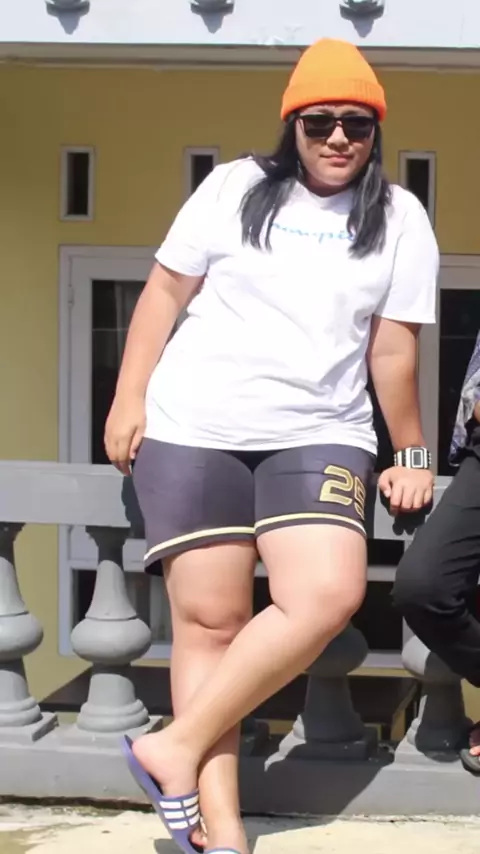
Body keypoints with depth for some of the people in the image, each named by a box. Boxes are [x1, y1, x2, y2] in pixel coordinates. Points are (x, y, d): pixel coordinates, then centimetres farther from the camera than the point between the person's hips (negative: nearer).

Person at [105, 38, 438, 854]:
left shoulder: (400, 218, 7)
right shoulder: (235, 187, 7)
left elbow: (393, 349, 10)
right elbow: (166, 290, 9)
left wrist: (410, 455, 13)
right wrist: (129, 398, 2)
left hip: (319, 434, 1)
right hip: (193, 428, 0)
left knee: (327, 596, -22)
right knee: (209, 617, -6)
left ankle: (177, 747, -12)